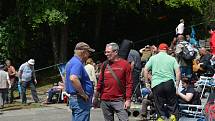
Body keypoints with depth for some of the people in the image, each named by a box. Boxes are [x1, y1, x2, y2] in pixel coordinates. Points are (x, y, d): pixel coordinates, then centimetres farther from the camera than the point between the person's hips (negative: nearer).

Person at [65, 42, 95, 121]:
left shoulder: (71, 62, 16)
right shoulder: (77, 63, -17)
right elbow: (73, 79, -34)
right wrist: (83, 94, -24)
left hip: (73, 97, 11)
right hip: (80, 100, -11)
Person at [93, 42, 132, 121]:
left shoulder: (125, 64, -2)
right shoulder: (105, 65, 8)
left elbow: (129, 83, -4)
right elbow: (100, 82, 13)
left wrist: (128, 99, -10)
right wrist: (96, 98, 11)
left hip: (119, 100, -4)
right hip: (105, 101, 4)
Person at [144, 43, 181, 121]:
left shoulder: (153, 58, 8)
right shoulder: (172, 59, 7)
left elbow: (145, 70, 5)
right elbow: (178, 72, -1)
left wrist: (146, 82, 10)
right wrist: (177, 84, 4)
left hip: (156, 83, 0)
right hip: (169, 82, 0)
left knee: (159, 104, 8)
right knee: (172, 103, 10)